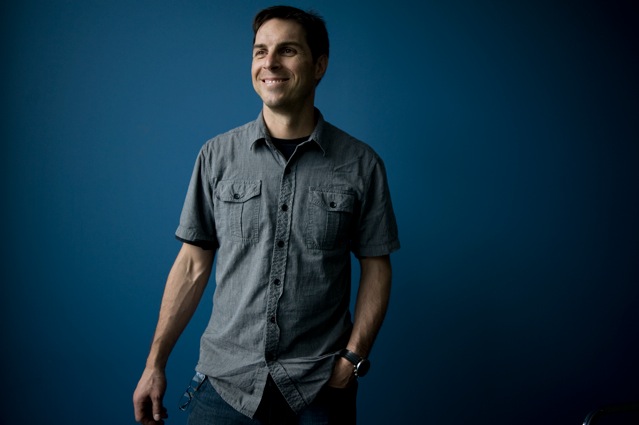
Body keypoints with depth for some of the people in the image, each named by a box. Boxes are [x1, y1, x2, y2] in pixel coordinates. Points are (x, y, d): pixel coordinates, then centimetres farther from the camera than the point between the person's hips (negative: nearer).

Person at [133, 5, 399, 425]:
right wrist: (155, 364, 0)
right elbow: (193, 265, 1)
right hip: (225, 381, 1)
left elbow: (376, 269, 0)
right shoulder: (217, 155, -1)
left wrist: (353, 359, -9)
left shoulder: (361, 164, -4)